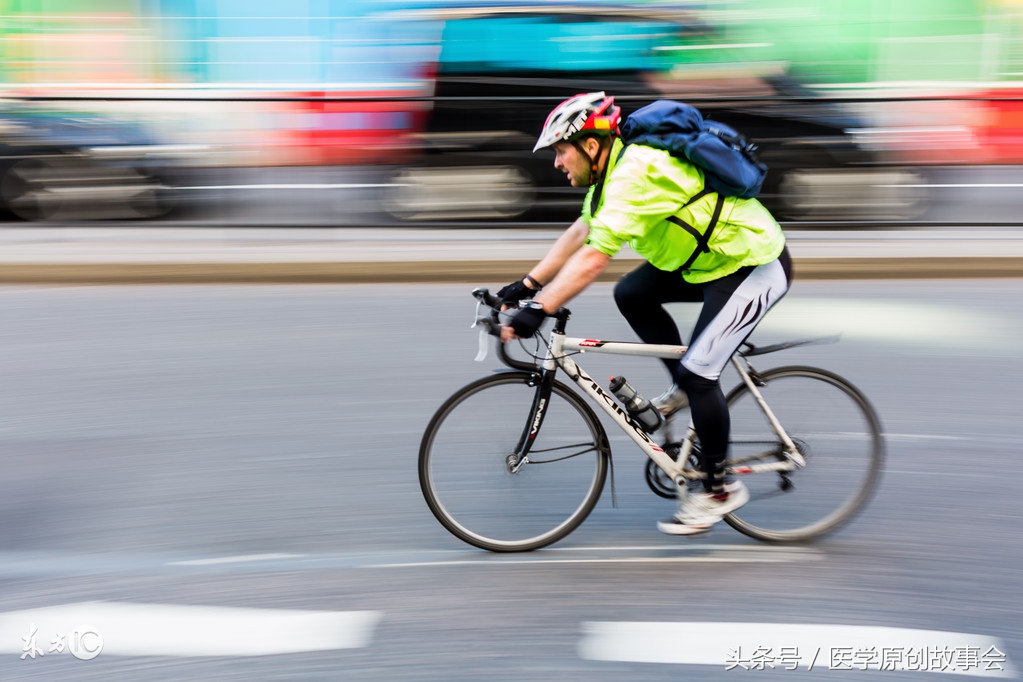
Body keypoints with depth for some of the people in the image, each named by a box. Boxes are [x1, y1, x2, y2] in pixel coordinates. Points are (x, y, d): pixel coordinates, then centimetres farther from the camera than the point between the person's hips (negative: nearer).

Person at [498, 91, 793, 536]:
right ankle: (686, 389, 17)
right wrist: (528, 285, 8)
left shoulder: (636, 174, -27)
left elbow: (594, 258, -34)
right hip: (707, 257, 10)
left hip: (755, 266, -10)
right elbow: (580, 233, 11)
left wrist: (537, 311, -34)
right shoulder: (617, 167, 4)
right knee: (631, 295, 4)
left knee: (697, 372, -12)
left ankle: (720, 490, 6)